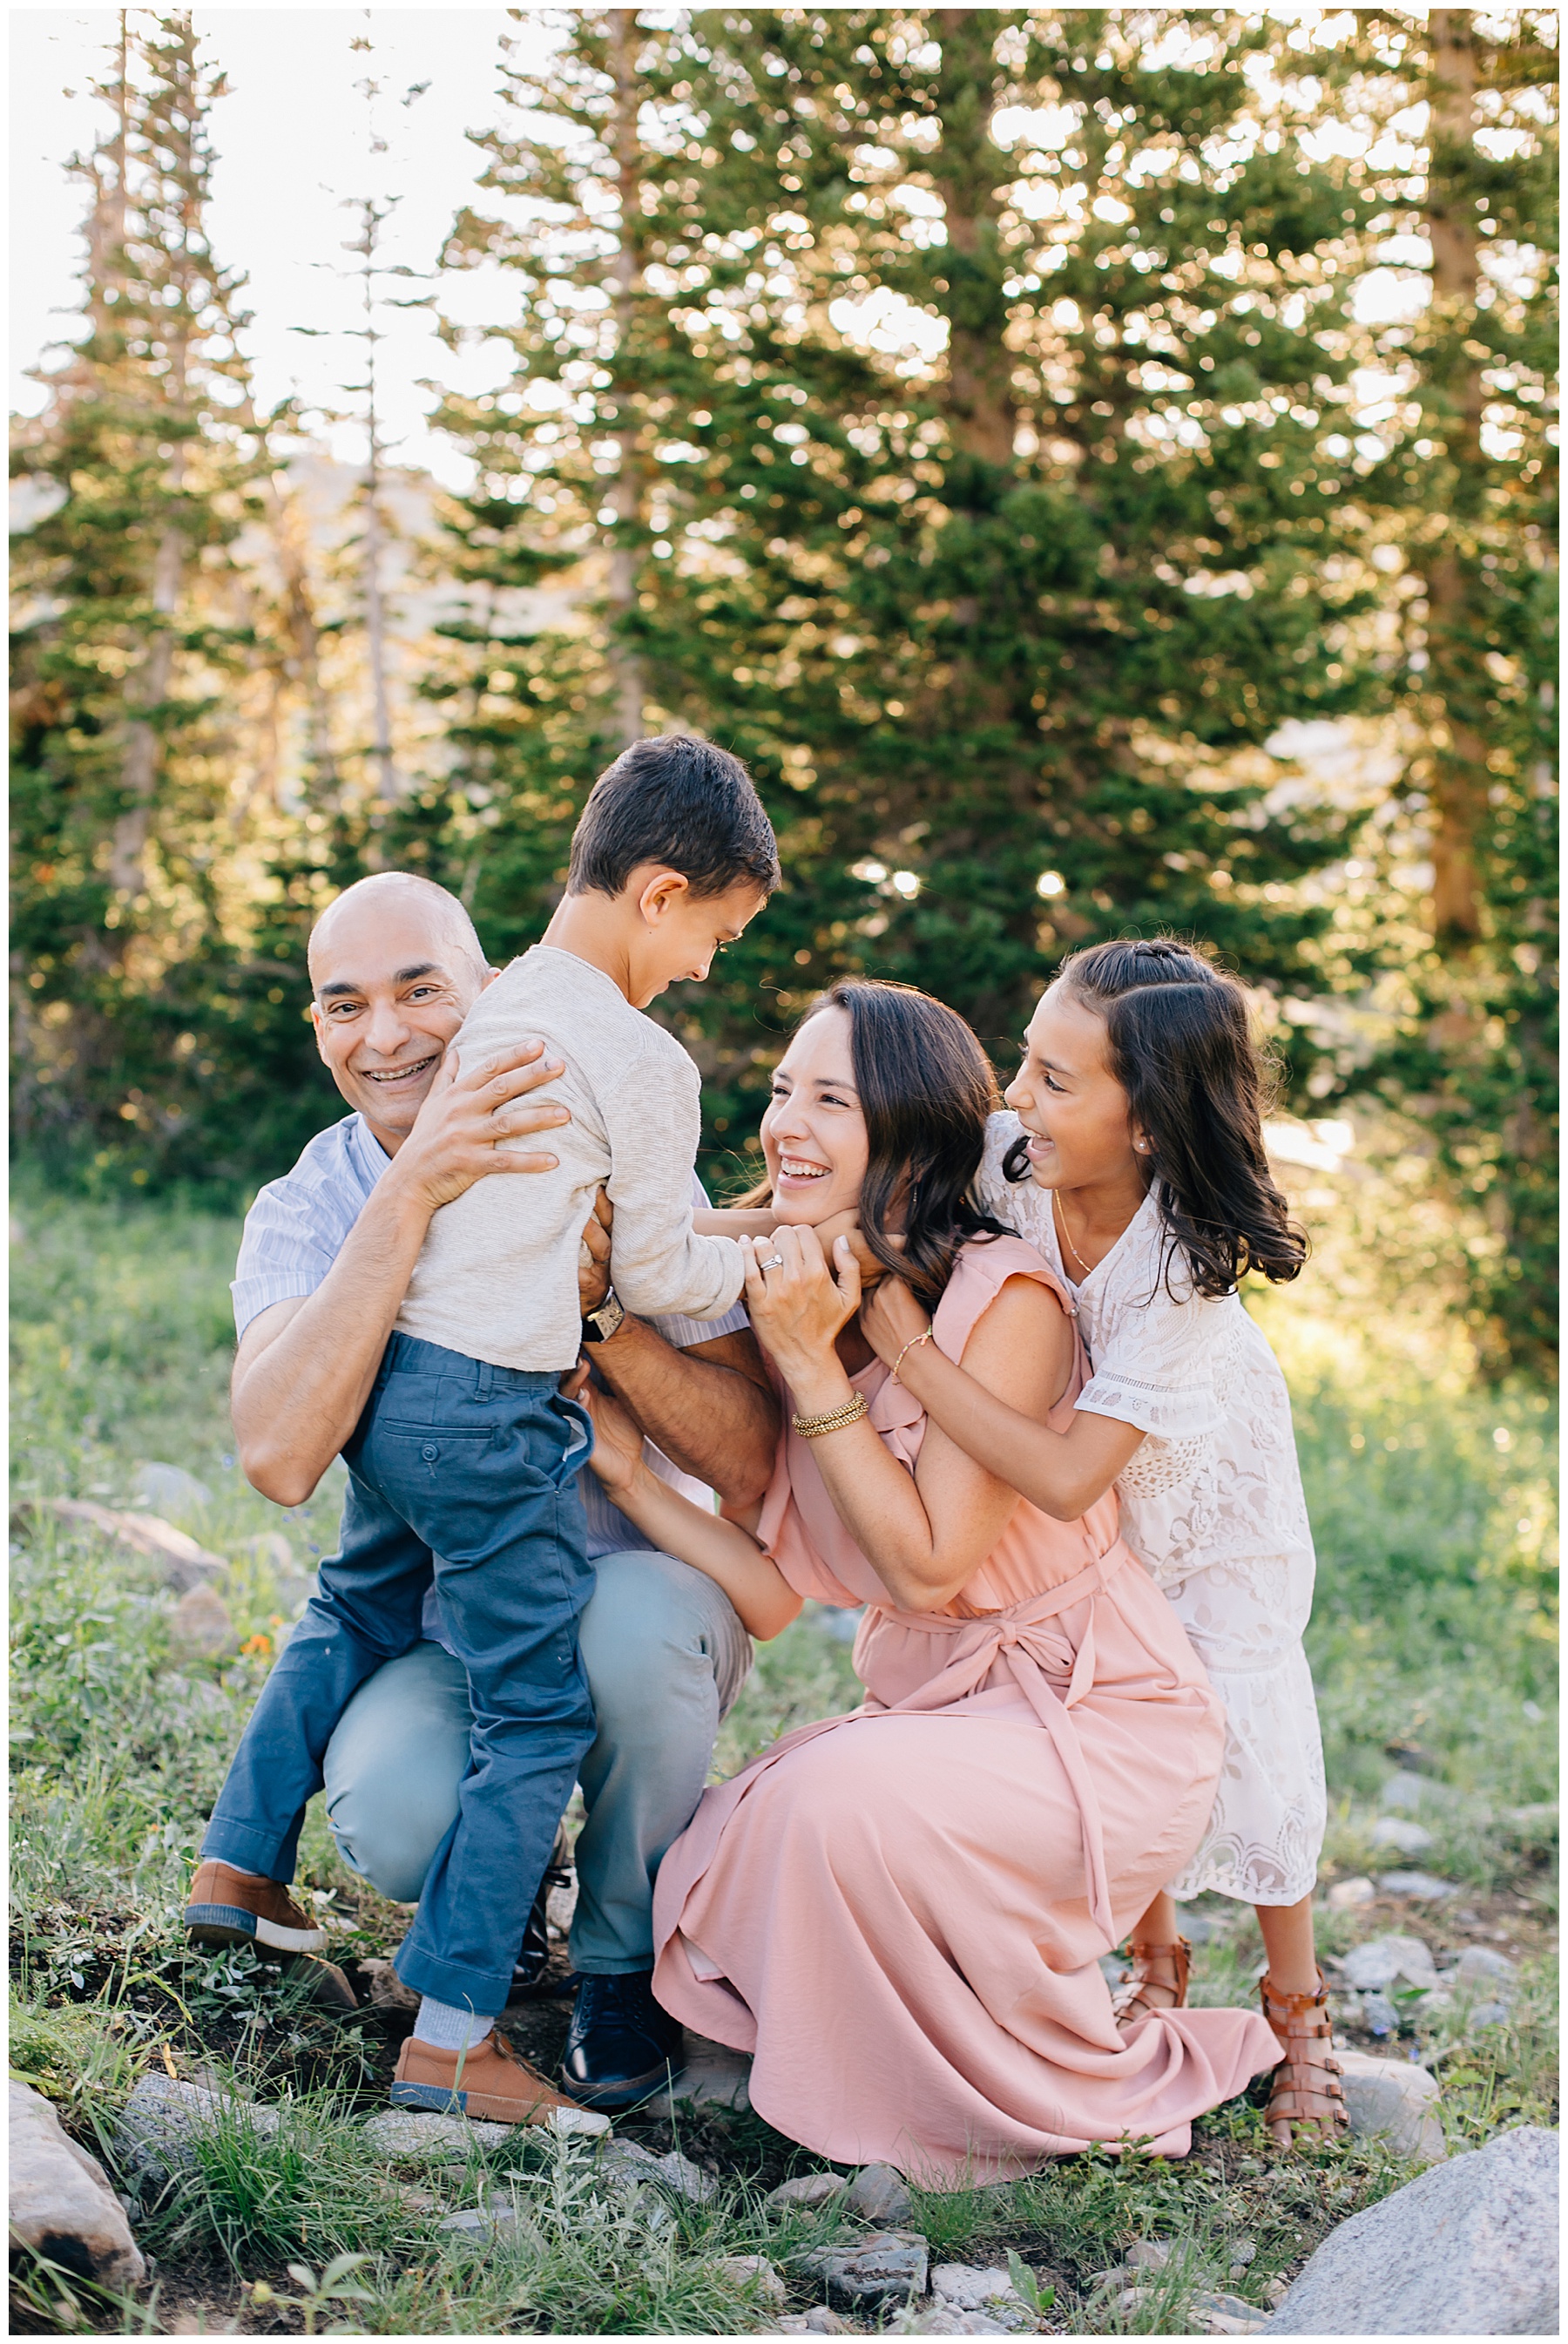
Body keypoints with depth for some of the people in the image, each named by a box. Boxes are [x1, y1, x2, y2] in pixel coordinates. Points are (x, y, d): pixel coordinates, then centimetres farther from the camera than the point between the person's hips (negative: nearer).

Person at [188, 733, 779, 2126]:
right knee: (541, 1715, 0)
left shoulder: (491, 1010, 11)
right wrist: (766, 1267, 17)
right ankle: (450, 2037, 2)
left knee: (358, 1614, 30)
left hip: (390, 1377, 8)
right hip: (493, 1411, -8)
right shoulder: (643, 1058, -10)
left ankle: (235, 1880, 38)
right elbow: (655, 1278, -4)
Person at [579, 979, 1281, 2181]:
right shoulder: (803, 1298, 4)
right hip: (928, 1709, 7)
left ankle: (1073, 2094, -6)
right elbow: (774, 1595, 0)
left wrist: (812, 1367, -22)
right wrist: (628, 1472, -10)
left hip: (1101, 1723, -7)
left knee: (843, 1802, -31)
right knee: (707, 1892, -11)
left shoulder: (1006, 1296, -17)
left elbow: (928, 1566, -22)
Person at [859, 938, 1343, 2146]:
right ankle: (1156, 1958, 30)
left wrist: (907, 1343, -48)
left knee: (1244, 1740, -2)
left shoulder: (1182, 1272, -42)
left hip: (1205, 1495, -4)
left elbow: (1064, 1474, -46)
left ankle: (1298, 2011, 20)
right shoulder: (1004, 1162, -30)